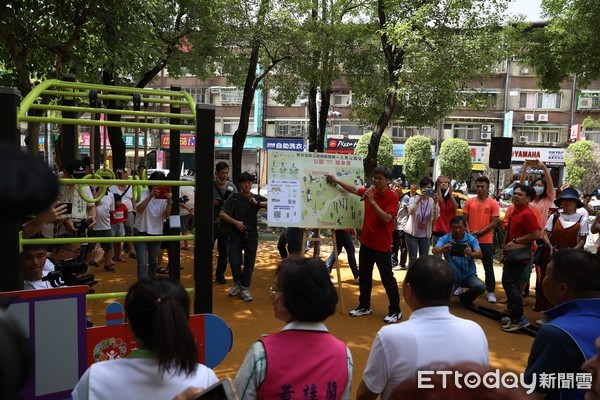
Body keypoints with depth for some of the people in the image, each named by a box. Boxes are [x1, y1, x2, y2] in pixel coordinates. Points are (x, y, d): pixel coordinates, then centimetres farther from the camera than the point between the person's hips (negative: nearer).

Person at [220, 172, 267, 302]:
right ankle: (237, 283, 22)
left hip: (251, 235, 1)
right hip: (236, 234, -1)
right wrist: (236, 222, -14)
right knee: (234, 262, -6)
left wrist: (258, 203, -20)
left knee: (249, 263, 4)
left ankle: (244, 289, 18)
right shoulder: (233, 198, 2)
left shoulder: (256, 198, 3)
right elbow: (222, 214, -4)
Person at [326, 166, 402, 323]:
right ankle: (364, 306, 29)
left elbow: (386, 218, -24)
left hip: (382, 245, -7)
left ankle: (395, 311, 13)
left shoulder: (392, 197, -14)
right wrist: (336, 180, 18)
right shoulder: (370, 192, 4)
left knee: (387, 278, 1)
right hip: (366, 241, 7)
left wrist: (372, 201, -27)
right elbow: (354, 190, 20)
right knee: (364, 276, 15)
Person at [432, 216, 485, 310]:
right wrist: (442, 249, -49)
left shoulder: (471, 239, -7)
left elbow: (480, 254, -22)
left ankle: (465, 298, 9)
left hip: (469, 275, 1)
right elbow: (434, 250, -25)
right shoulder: (445, 238, -9)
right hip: (452, 276, -1)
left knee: (481, 287, -27)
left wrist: (471, 253, -45)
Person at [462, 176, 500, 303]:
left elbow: (494, 223, -7)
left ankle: (491, 292, 11)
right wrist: (468, 232, -9)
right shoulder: (469, 202, 4)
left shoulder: (493, 203, -4)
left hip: (486, 241, -3)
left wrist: (479, 233, -14)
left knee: (488, 267, 4)